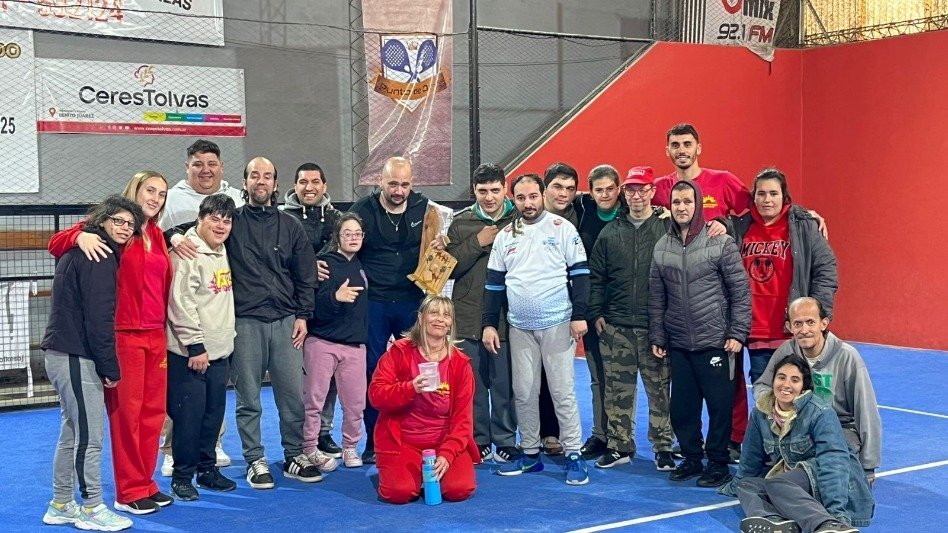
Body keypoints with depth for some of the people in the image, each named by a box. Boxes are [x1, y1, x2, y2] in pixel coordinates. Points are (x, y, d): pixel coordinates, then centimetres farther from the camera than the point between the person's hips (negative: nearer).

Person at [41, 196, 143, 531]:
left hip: (63, 354, 11)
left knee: (72, 433, 16)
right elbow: (98, 317, -19)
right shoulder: (99, 258, -14)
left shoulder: (80, 252, 17)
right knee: (90, 435, -3)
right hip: (76, 357, -11)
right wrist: (110, 368, -14)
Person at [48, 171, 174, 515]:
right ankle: (128, 492, 8)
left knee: (153, 412, 11)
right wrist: (80, 236, -33)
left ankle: (146, 483, 22)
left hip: (156, 335, 7)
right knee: (126, 412, -1)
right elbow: (56, 244, -13)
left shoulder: (157, 236, 15)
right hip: (123, 335, -7)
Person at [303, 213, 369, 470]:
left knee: (356, 402, 3)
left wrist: (364, 333, 16)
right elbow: (311, 302, -14)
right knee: (314, 399, -1)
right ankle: (310, 448, 10)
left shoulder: (362, 266, 11)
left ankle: (350, 447, 19)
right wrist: (335, 297, -30)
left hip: (355, 344, 4)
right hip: (322, 342, -4)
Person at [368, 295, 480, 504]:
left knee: (460, 489, -21)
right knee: (399, 492, -24)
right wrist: (411, 388, -28)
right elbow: (376, 394, -10)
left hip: (446, 442, 2)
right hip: (402, 442, -2)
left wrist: (447, 454, -15)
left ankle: (436, 471, 14)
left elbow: (463, 417, -2)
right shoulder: (399, 352, -3)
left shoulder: (460, 363, 1)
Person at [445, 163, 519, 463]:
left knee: (505, 383, 4)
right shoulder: (461, 223, 6)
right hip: (468, 317, 2)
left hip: (507, 317, -1)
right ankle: (478, 441, 20)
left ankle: (505, 441, 17)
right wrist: (478, 242, -10)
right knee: (474, 383, 7)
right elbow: (450, 268, -1)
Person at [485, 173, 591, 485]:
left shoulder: (562, 228, -2)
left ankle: (574, 456, 4)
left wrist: (579, 315, -10)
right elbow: (494, 283, 11)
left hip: (557, 324, -4)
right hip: (519, 327, 4)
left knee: (562, 391, -3)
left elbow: (579, 272, -4)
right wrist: (489, 324, 6)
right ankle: (530, 453, 19)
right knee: (523, 392, 8)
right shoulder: (505, 236, 9)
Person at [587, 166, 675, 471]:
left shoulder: (667, 229, 0)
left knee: (659, 388, 3)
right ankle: (619, 446, 18)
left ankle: (663, 447, 14)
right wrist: (596, 313, 4)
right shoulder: (610, 232, 9)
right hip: (616, 326, 3)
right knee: (617, 389, 7)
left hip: (656, 327, -3)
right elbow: (596, 276, 11)